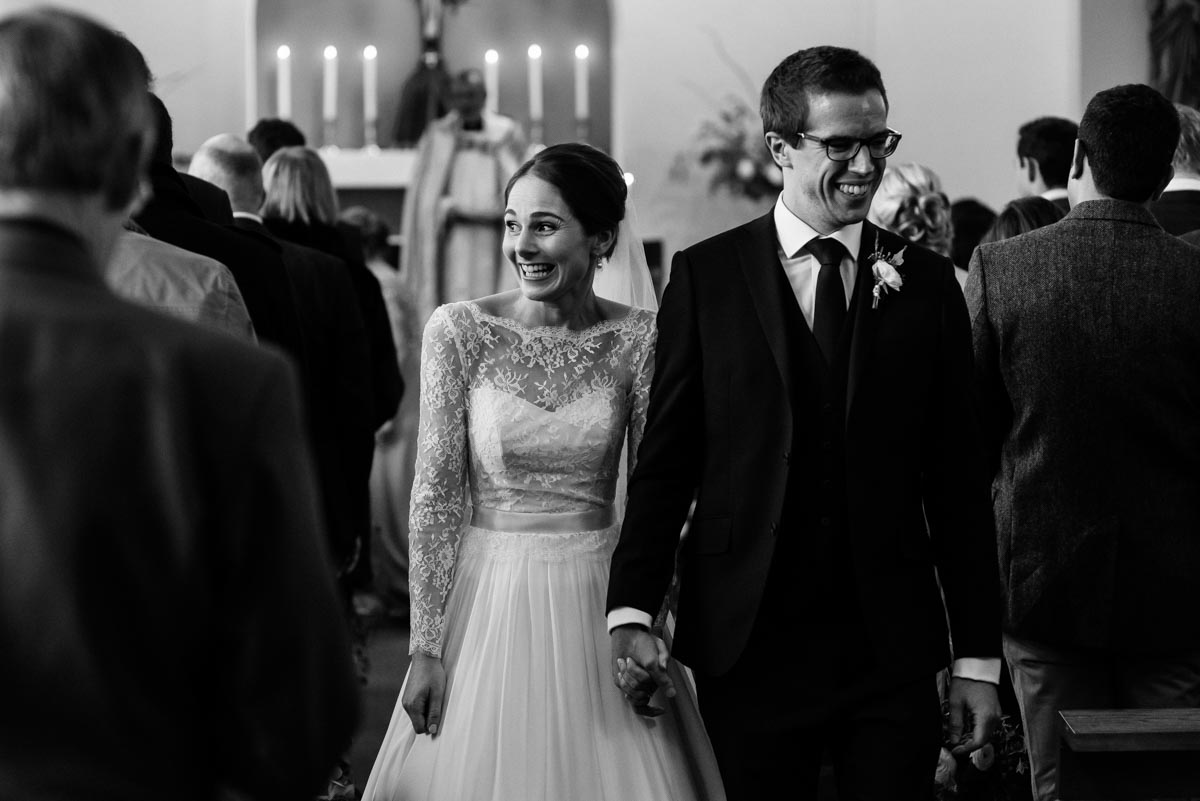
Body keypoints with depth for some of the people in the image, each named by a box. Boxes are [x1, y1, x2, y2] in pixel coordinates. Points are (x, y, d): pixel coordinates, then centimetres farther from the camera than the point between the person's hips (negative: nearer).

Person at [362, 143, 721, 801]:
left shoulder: (637, 338, -3)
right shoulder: (459, 331, -6)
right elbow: (435, 494, -5)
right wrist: (426, 645, -8)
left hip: (598, 604, 1)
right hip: (488, 596, -1)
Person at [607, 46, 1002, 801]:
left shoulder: (925, 280, 4)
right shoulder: (706, 275, 1)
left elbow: (959, 479, 4)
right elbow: (666, 457, 1)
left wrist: (978, 654, 3)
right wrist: (633, 610, -10)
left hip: (892, 646, 1)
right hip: (747, 646, -1)